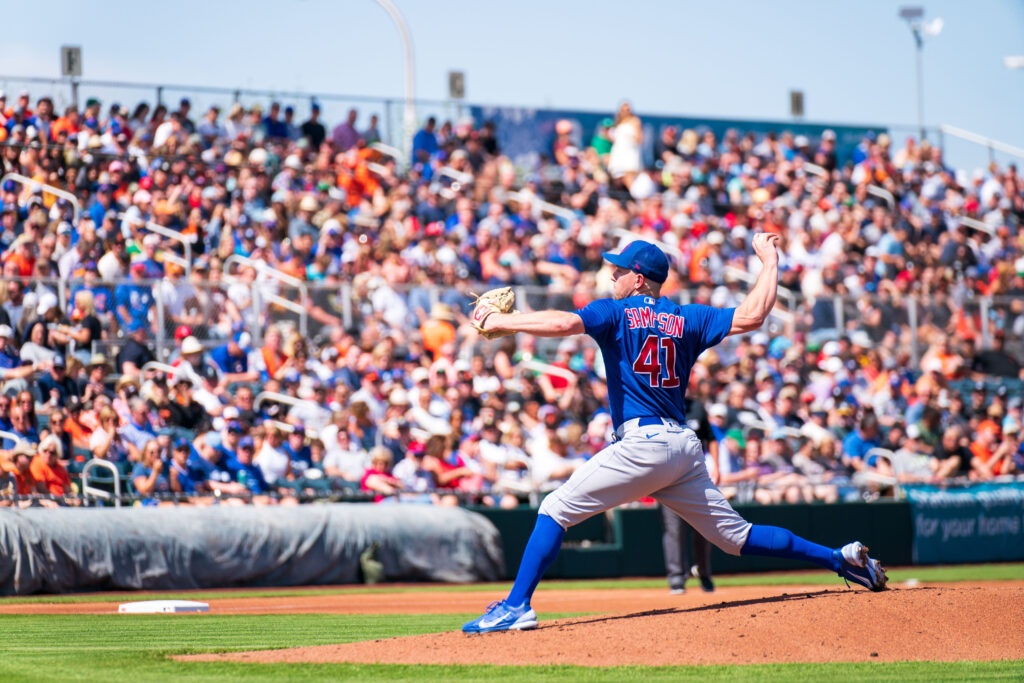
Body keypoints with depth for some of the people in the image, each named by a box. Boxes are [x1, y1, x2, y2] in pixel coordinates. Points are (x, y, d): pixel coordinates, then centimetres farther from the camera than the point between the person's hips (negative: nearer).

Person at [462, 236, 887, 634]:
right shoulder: (687, 319, 15)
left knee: (556, 509, -4)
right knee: (735, 535, 15)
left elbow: (563, 323, -15)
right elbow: (751, 316, 5)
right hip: (686, 448, 6)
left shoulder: (615, 312, 2)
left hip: (642, 444, -6)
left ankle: (516, 607, -15)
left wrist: (500, 321, -6)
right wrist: (768, 261, 21)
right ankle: (842, 559, 11)